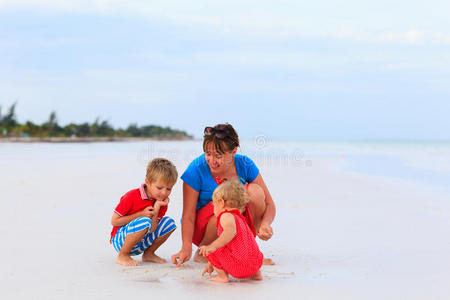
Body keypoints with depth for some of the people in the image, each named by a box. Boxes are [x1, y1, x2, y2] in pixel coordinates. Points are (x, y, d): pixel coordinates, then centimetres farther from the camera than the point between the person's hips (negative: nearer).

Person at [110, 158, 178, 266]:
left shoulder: (162, 201, -1)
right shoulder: (132, 196, -17)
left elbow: (151, 230, -10)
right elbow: (114, 221, -17)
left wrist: (157, 207, -19)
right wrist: (141, 214, -20)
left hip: (140, 243, 6)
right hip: (120, 240, -6)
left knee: (169, 222, -7)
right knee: (144, 222, -35)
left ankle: (148, 254, 6)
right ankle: (122, 256, -19)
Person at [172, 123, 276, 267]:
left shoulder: (245, 165, -12)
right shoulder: (196, 170, -21)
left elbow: (269, 204, -9)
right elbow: (188, 215, -20)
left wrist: (265, 224, -31)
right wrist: (186, 247, -35)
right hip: (202, 227, -3)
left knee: (254, 191, -23)